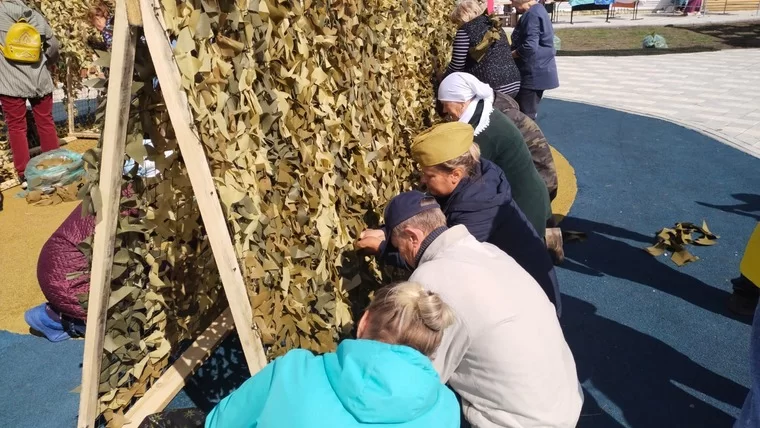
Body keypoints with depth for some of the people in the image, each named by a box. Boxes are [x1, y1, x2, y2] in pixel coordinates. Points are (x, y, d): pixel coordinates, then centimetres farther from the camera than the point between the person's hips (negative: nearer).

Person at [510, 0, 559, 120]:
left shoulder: (532, 15, -19)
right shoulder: (537, 10, 14)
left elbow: (530, 47, -26)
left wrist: (509, 54, -10)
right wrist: (513, 49, 8)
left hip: (533, 73, -10)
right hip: (537, 72, 10)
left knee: (525, 115, -6)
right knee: (529, 113, 17)